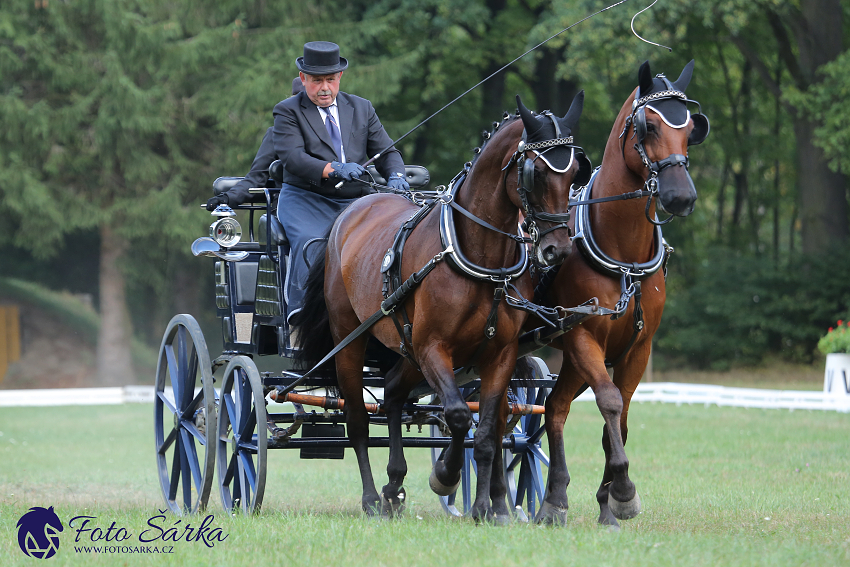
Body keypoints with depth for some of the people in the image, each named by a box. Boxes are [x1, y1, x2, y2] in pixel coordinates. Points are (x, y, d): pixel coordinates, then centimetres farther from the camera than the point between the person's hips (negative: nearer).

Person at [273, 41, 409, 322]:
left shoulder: (362, 109, 18)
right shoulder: (287, 111, 5)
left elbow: (387, 152, 14)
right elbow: (292, 157, -11)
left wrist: (396, 176, -11)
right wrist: (332, 169, -28)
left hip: (354, 201, 3)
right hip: (306, 199, -3)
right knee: (310, 243, -34)